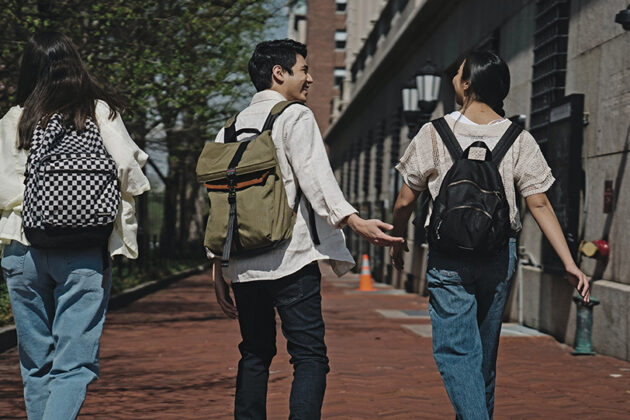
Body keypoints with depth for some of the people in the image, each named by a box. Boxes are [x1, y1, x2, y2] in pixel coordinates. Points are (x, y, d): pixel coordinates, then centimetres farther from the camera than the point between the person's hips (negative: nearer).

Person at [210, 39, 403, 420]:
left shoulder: (232, 127, 17)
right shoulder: (296, 116, -1)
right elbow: (314, 177, -17)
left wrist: (218, 267, 18)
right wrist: (355, 222, -26)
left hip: (241, 264, 7)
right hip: (290, 259, -6)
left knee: (255, 355, 15)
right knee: (310, 356, -6)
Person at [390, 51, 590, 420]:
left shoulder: (435, 133, -4)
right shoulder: (518, 139, 1)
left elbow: (405, 201, 1)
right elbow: (539, 203, -5)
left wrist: (397, 240, 20)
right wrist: (569, 263, -4)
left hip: (449, 257, -3)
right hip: (500, 255, 3)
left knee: (455, 350, -4)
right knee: (485, 352, 18)